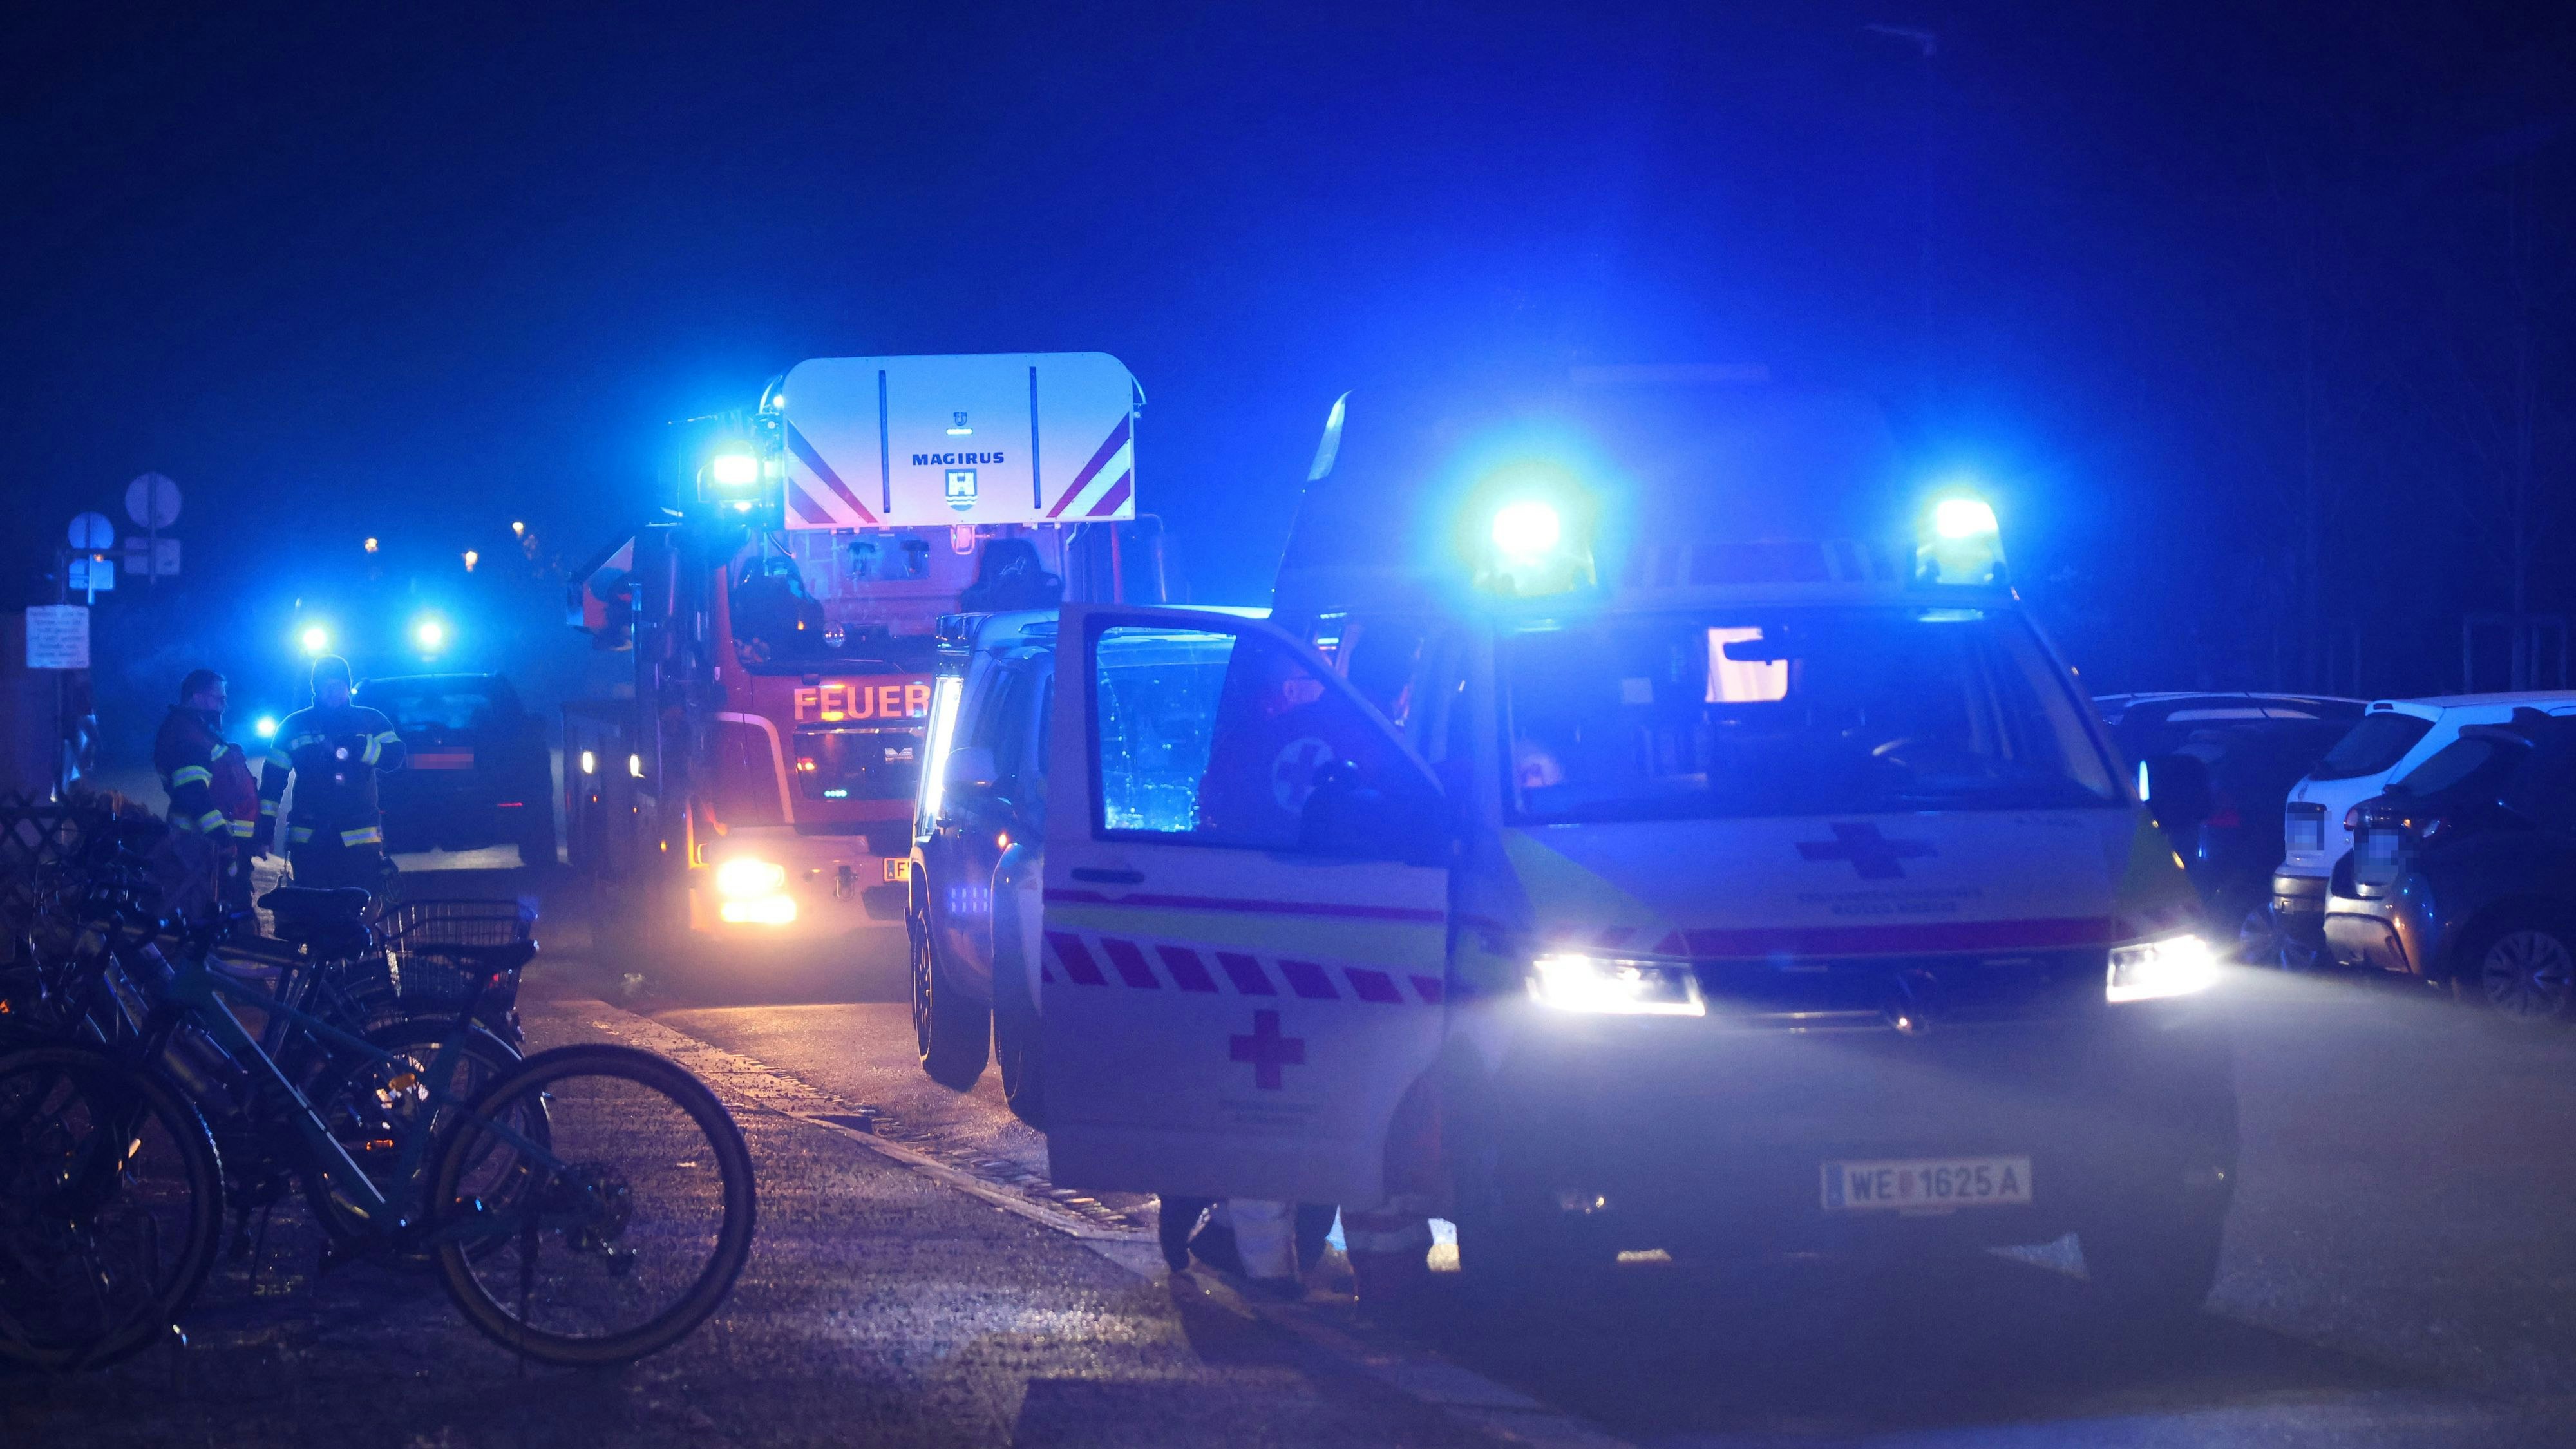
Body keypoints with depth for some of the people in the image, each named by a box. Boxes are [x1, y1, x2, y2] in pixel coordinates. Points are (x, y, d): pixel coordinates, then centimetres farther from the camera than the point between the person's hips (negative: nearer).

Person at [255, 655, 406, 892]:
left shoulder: (371, 721, 9)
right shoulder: (294, 726, 11)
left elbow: (394, 757, -7)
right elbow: (272, 780, 10)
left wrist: (351, 746, -19)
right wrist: (264, 831, 3)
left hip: (360, 839, -1)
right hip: (308, 838, 1)